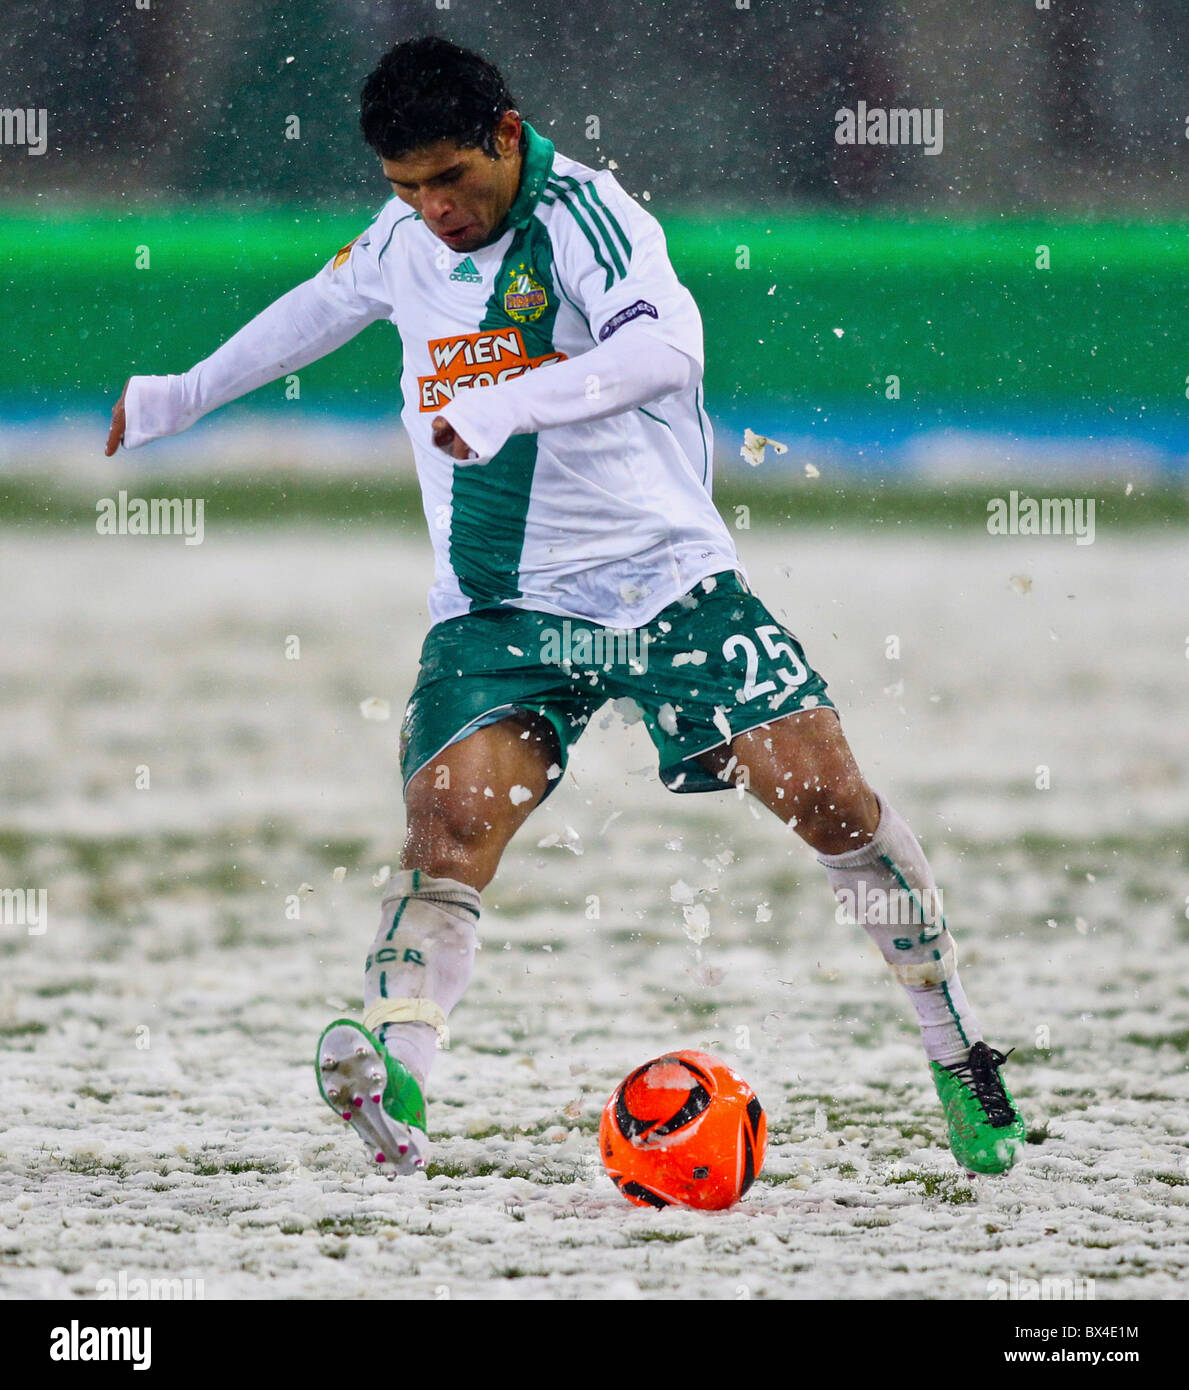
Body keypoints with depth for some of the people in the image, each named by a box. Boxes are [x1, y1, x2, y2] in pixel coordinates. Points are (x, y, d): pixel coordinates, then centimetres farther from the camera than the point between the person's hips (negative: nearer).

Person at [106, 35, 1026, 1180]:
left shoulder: (582, 213, -16)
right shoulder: (406, 236, 6)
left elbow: (664, 347, -34)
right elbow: (320, 308, 28)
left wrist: (510, 403, -47)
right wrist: (176, 400, 38)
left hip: (668, 576, -4)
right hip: (498, 606, 4)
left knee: (826, 794, -9)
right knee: (453, 814, -20)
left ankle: (957, 1050, 7)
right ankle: (393, 1080, -32)